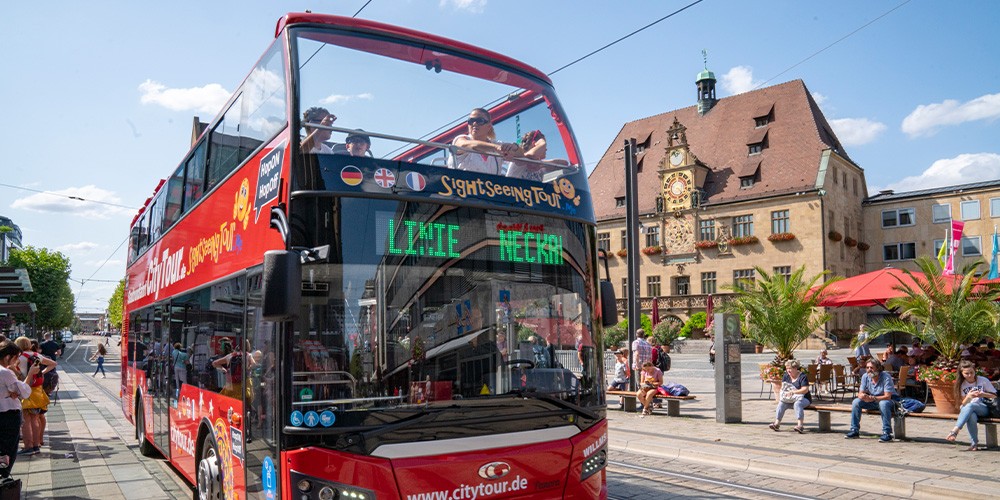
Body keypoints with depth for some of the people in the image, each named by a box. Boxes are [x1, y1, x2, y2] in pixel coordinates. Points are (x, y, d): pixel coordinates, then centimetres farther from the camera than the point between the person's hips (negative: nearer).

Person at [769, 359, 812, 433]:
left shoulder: (802, 377, -11)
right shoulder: (786, 376, 9)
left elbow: (805, 390, -20)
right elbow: (783, 387, 11)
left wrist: (793, 392, -28)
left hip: (804, 398, -5)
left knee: (797, 404, -37)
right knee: (781, 403, -22)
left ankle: (800, 425, -40)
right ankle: (777, 423, -26)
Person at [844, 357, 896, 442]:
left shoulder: (886, 377, -21)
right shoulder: (865, 377, -6)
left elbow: (887, 396, -28)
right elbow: (860, 394, -5)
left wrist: (872, 398, -42)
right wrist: (862, 396, -31)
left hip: (889, 401, -5)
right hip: (872, 402, 5)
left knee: (883, 403, -38)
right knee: (856, 402, -16)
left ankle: (887, 433, -32)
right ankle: (854, 430, -9)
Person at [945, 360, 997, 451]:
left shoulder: (983, 380, 3)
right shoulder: (961, 384, 8)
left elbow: (994, 396, 6)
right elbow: (964, 403, 3)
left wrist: (983, 394, -15)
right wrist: (969, 396, -19)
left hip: (985, 408, -2)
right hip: (971, 411, 2)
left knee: (970, 406, -38)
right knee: (971, 416, -38)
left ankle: (955, 431, -48)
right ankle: (974, 444, -35)